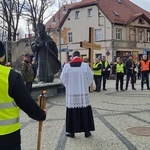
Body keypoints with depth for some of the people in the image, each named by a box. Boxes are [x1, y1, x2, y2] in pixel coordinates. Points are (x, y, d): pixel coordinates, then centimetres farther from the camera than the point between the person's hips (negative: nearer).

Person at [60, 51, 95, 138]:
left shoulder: (67, 66, -4)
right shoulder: (85, 65, -6)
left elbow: (63, 78, 3)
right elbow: (91, 77, 3)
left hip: (71, 93, 1)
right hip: (83, 93, 0)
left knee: (72, 111, 8)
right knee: (85, 111, 8)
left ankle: (71, 131, 14)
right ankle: (87, 131, 14)